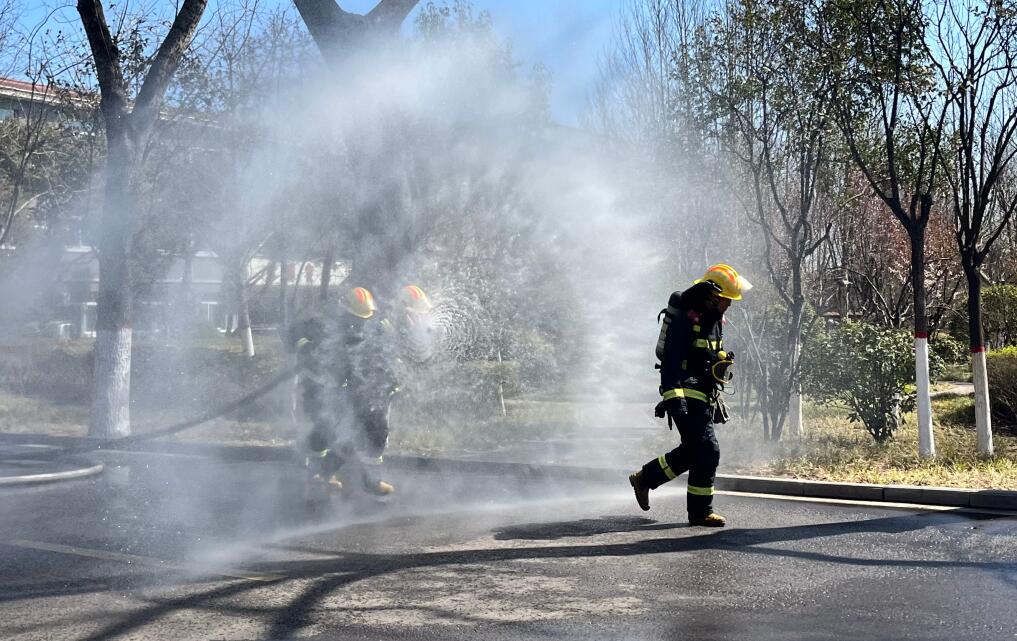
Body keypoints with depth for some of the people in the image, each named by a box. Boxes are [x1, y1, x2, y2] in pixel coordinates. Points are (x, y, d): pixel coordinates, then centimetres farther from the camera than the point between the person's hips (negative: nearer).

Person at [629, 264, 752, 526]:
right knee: (707, 450, -9)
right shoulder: (685, 319, -15)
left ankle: (644, 478, 28)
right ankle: (701, 512, 2)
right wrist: (674, 398, -29)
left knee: (693, 450, 14)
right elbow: (670, 360, -21)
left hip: (704, 397, 10)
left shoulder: (715, 320, 15)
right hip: (686, 395, -10)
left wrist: (717, 399, 25)